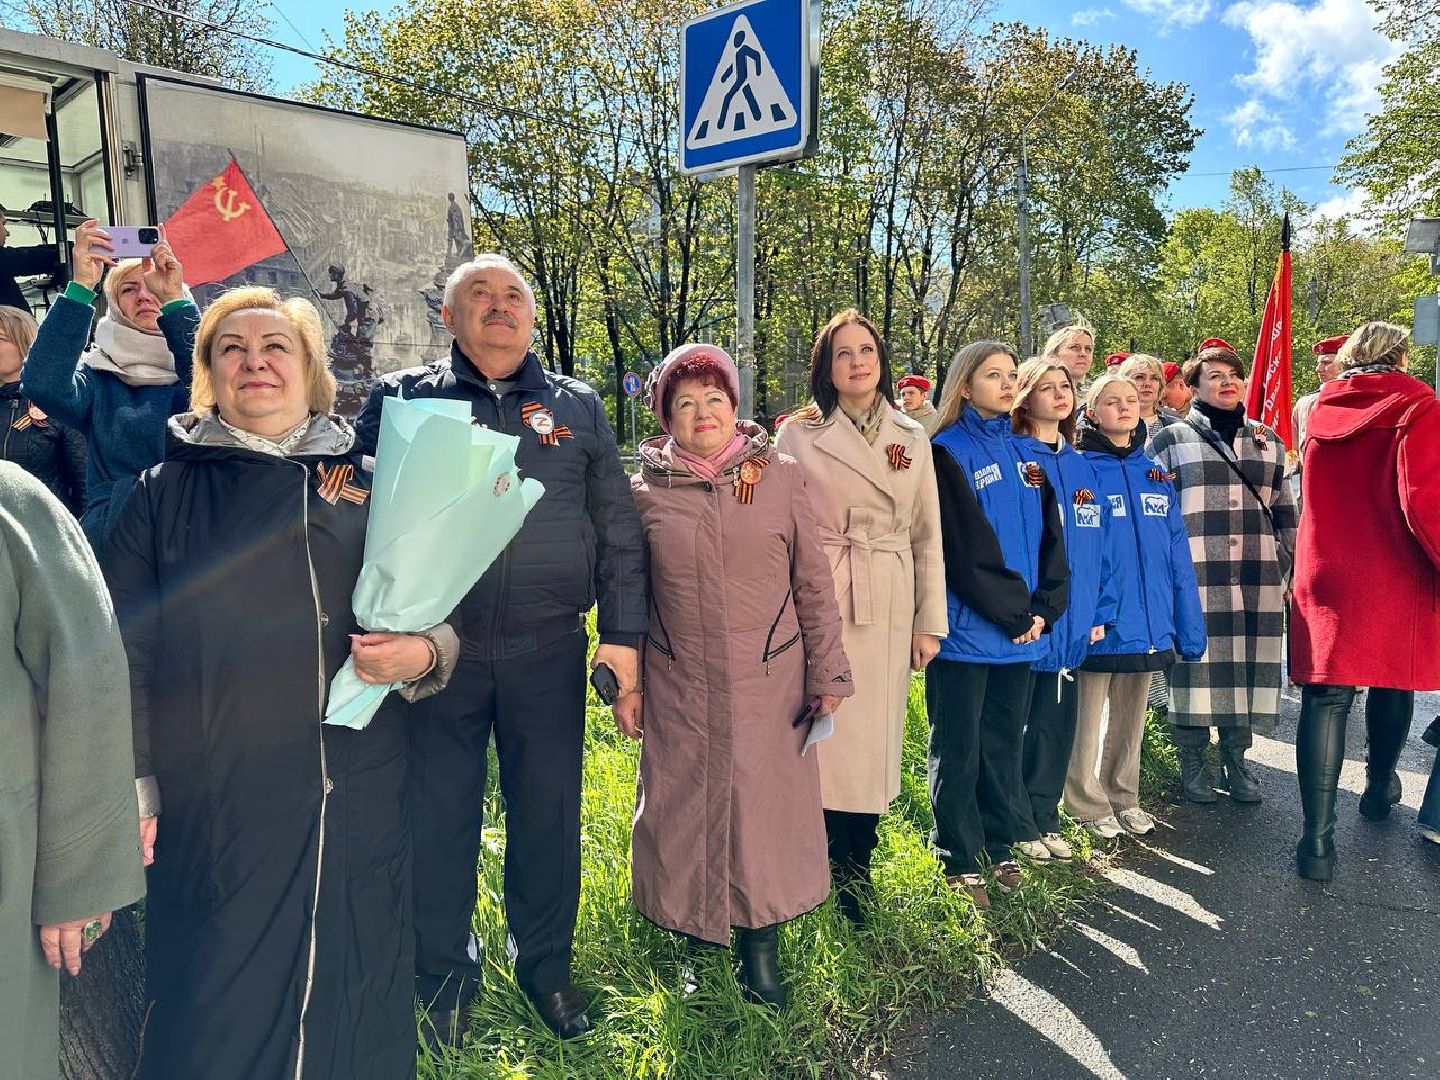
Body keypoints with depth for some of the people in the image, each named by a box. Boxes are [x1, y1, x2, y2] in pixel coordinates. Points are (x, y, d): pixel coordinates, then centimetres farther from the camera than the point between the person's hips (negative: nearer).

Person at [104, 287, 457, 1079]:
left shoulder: (369, 485, 8)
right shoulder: (166, 492, 5)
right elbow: (128, 651, 3)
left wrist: (423, 654, -10)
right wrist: (133, 791, 0)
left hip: (359, 796, 1)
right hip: (215, 802, -1)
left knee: (353, 992, 11)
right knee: (220, 1012, 8)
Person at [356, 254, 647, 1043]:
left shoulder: (577, 407, 8)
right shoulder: (402, 399, 4)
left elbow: (618, 532, 8)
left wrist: (623, 634, 3)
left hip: (549, 650, 1)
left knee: (548, 813, 11)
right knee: (438, 816, 11)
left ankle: (545, 963, 34)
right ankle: (443, 975, 33)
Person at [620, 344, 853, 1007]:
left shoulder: (781, 478, 0)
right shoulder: (646, 491, 1)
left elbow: (814, 586, 2)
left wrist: (829, 678, 1)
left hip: (769, 682, 0)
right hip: (678, 691, 1)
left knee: (764, 812, 6)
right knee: (682, 814, 9)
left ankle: (760, 951, 25)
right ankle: (688, 931, 31)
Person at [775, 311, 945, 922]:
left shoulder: (913, 438, 10)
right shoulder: (799, 434, 1)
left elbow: (928, 538, 10)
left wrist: (931, 621, 5)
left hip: (889, 611, 3)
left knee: (875, 743, 8)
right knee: (824, 741, -2)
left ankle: (858, 885, 24)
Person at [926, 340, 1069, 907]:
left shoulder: (1024, 454, 14)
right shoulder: (948, 452, -6)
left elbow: (1049, 535, 9)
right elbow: (969, 546, -13)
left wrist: (1044, 607, -3)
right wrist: (1016, 612, -12)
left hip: (1021, 630, 6)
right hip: (967, 627, -6)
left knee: (1004, 744, 15)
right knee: (958, 749, 3)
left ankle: (1003, 850, 27)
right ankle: (960, 864, 13)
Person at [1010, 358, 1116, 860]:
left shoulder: (1084, 468, 13)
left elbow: (1100, 545, 14)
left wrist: (1101, 610, 7)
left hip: (1071, 623, 6)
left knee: (1058, 725, 13)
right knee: (1012, 727, 3)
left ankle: (1044, 820, 27)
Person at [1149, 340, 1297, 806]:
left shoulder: (1268, 441, 17)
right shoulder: (1172, 439, 3)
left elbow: (1285, 510, 21)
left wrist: (1287, 562, 15)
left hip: (1259, 576, 4)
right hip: (1196, 575, -4)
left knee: (1250, 661, 5)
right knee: (1198, 659, -3)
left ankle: (1236, 758, 21)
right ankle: (1192, 762, 12)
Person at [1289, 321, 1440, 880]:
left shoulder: (1321, 414, 8)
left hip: (1325, 577, 3)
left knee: (1326, 696, 0)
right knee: (1393, 682, 21)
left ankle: (1318, 837, -9)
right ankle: (1379, 788, 42)